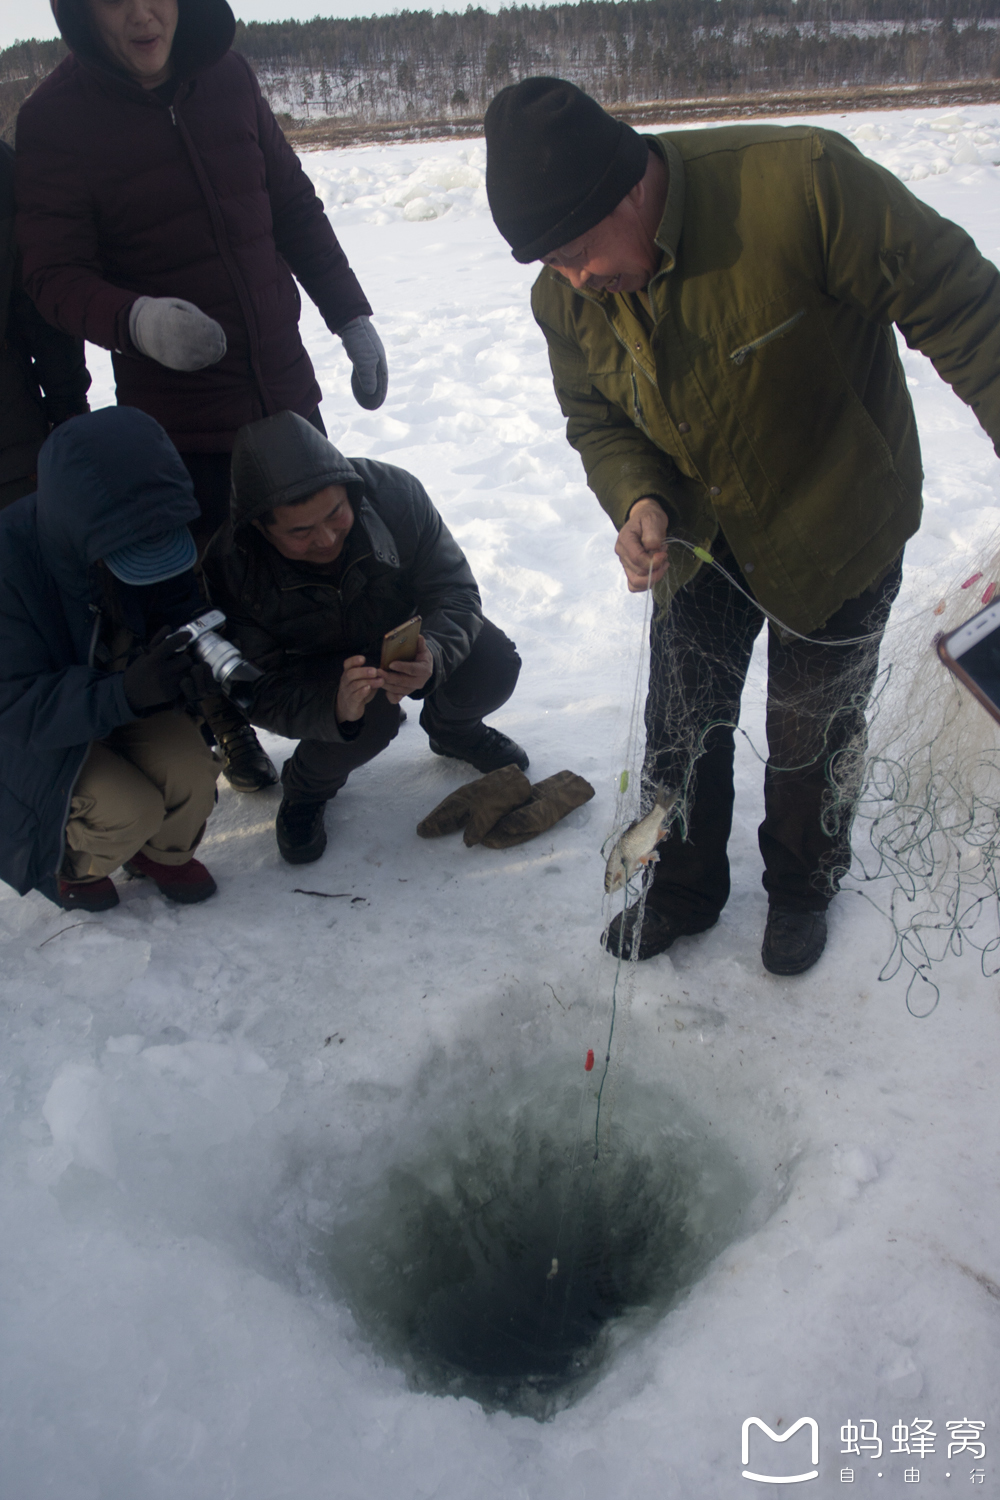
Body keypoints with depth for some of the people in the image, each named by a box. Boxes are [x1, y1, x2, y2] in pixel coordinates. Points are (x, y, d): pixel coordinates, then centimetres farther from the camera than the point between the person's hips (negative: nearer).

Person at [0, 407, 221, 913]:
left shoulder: (160, 531, -17)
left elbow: (184, 615, -4)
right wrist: (122, 696, -45)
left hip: (132, 695, 4)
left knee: (192, 774, -20)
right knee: (131, 810, -22)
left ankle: (163, 851, 15)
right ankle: (70, 864, 15)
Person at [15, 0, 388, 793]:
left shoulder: (227, 77, 3)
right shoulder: (55, 117, -9)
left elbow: (296, 212, 11)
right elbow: (55, 275, -13)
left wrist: (353, 318, 8)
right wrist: (136, 319, -33)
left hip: (284, 385, 5)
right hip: (176, 411, -4)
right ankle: (229, 724, 29)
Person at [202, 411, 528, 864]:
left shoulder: (393, 491, -29)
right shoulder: (230, 567, -30)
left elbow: (455, 590, -23)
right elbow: (262, 691, -29)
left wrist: (433, 656, -45)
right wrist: (336, 708, -51)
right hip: (312, 672, -2)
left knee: (493, 665, -22)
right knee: (367, 717, -34)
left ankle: (451, 730, 15)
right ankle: (306, 788, 1)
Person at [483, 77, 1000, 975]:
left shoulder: (799, 183, -30)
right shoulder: (564, 299, -12)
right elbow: (598, 419, 0)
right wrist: (637, 501, -21)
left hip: (838, 527, -4)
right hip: (700, 537, 4)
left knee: (812, 733, 12)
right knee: (683, 722, 12)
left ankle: (803, 888, 41)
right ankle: (685, 889, 37)